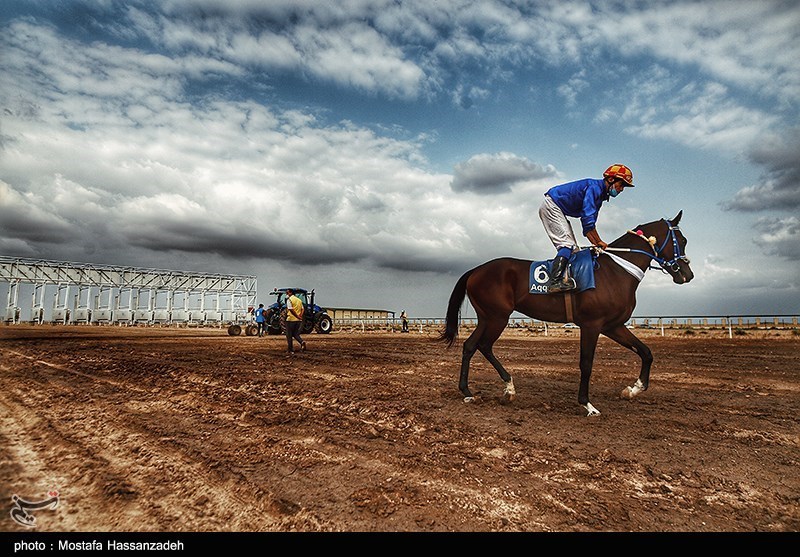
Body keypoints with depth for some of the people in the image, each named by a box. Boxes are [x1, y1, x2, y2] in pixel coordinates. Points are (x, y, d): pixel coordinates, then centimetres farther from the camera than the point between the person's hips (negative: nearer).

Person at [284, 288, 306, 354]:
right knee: (296, 334, 16)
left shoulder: (289, 300, -7)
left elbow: (291, 310, -18)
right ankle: (302, 342, -11)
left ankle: (291, 350, 7)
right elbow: (302, 309, 9)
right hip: (299, 321, 6)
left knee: (289, 335, 5)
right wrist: (300, 316, -4)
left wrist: (297, 317, -15)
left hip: (291, 319, -6)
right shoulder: (299, 300, 15)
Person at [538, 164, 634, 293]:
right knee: (567, 243, -19)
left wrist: (595, 244, 5)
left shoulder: (600, 194, 14)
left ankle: (565, 278, -5)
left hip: (557, 210, 11)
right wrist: (598, 241, -18)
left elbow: (588, 225, 15)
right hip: (551, 206, -11)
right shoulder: (594, 187, -17)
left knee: (573, 248, 5)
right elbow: (587, 218, -26)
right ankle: (554, 281, -28)